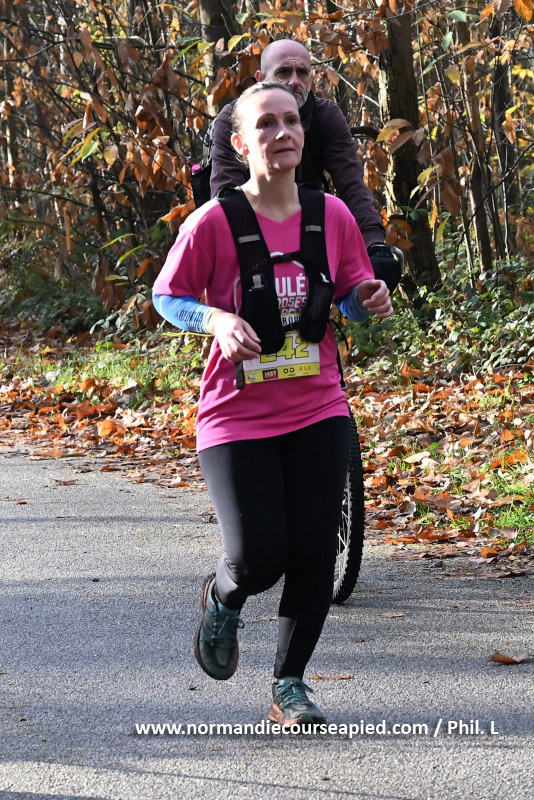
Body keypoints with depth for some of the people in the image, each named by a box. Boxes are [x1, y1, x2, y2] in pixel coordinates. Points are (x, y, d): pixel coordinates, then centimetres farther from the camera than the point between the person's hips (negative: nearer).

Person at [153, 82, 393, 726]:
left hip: (318, 412, 3)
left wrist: (367, 300, -10)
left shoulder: (332, 215, 0)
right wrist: (216, 319, -20)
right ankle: (222, 600, 29)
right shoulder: (213, 222, -10)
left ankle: (289, 686, 17)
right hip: (237, 417, -3)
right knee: (257, 558, -9)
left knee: (314, 555, -1)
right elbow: (167, 297, -1)